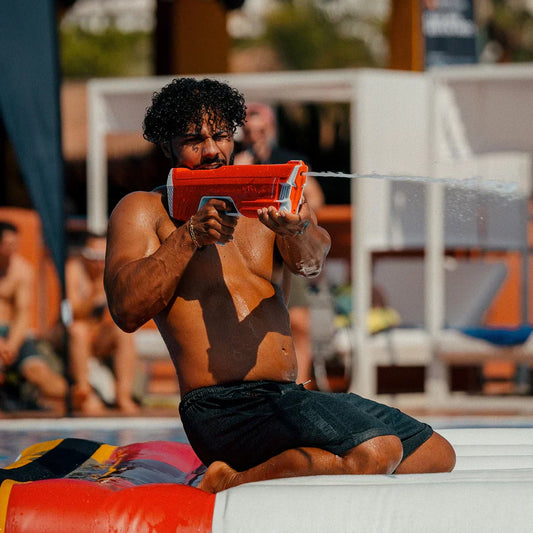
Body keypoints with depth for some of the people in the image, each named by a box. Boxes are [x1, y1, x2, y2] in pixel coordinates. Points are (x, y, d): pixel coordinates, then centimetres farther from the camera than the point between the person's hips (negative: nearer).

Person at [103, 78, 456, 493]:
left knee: (437, 456, 8)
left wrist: (297, 230, -29)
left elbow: (311, 262, -5)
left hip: (291, 398, 8)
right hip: (223, 408, -7)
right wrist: (190, 236, -18)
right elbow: (127, 311, -11)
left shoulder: (267, 205, 19)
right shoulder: (143, 211, 6)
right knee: (374, 450, -28)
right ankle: (227, 485, -12)